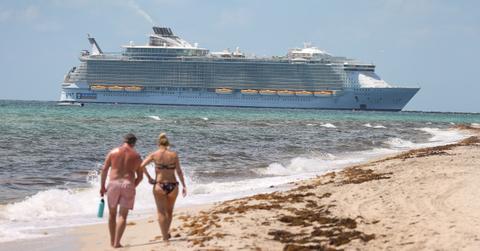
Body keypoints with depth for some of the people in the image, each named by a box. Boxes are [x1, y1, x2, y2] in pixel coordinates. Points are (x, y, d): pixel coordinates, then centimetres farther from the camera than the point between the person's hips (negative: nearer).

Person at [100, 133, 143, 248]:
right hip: (128, 184, -1)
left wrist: (102, 186, 8)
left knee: (112, 214, 15)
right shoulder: (137, 156, 9)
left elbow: (104, 169, 2)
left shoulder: (113, 152, 7)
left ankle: (112, 241, 22)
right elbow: (140, 176, 9)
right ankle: (117, 242, -10)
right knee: (123, 216, -1)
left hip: (113, 184, 1)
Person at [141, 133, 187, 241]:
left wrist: (149, 177, 0)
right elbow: (179, 171, -4)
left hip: (159, 185, -2)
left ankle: (165, 236, -5)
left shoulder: (154, 155, -3)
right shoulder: (174, 155, -2)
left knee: (161, 211, 4)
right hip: (172, 185, 2)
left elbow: (142, 166, -12)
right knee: (169, 211, 21)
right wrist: (184, 186, 2)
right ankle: (166, 233, 35)